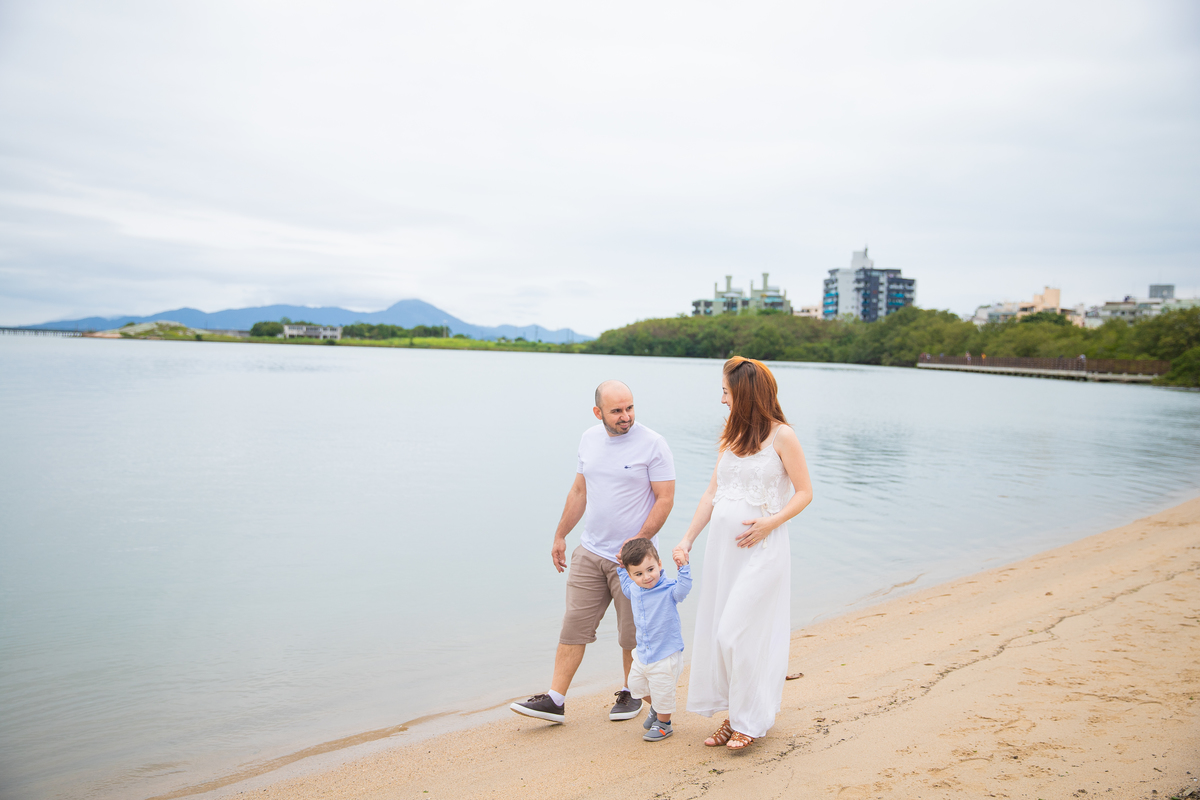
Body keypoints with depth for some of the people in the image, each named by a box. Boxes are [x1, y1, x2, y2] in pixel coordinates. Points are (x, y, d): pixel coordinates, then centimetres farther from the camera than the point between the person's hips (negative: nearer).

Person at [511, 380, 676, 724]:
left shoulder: (652, 443, -11)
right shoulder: (589, 439, 7)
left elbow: (665, 499, -11)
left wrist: (638, 540, -19)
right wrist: (560, 535, 18)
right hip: (590, 552, 5)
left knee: (632, 635, 7)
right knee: (573, 627, 4)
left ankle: (630, 694, 28)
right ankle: (555, 700, 10)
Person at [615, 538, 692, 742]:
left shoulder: (668, 590, -21)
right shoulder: (634, 590, -1)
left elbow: (683, 587, -41)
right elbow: (626, 586, 24)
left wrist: (683, 566, -48)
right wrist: (621, 568, 17)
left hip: (666, 654, -7)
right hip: (643, 654, 7)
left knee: (662, 692, 7)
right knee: (636, 684, 24)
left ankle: (663, 723, 34)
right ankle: (656, 707, 51)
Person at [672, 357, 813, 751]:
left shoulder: (781, 435, -7)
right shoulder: (732, 435, 12)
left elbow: (804, 492, -5)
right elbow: (712, 493, 14)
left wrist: (770, 522, -19)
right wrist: (687, 539, 10)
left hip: (760, 548, -7)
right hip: (721, 544, 7)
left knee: (738, 632, -7)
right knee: (716, 631, 8)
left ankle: (749, 720, 11)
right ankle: (734, 714, 22)